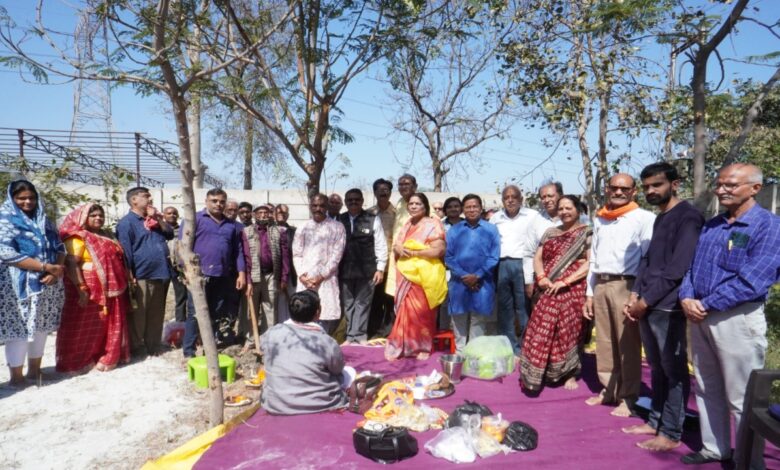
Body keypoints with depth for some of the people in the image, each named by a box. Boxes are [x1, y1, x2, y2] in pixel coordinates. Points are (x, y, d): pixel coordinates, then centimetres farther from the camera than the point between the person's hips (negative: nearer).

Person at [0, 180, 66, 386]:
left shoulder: (43, 219, 12)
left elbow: (59, 247, 8)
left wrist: (56, 271, -12)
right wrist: (45, 266, -21)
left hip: (48, 283, 5)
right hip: (20, 285, -5)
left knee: (41, 326, 11)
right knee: (20, 328, -1)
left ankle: (35, 370, 24)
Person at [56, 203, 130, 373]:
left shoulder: (107, 236, 16)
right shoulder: (78, 237, -10)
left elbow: (117, 259, 21)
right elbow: (72, 264, -18)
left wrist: (125, 281, 17)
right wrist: (81, 290, -24)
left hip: (109, 289, 8)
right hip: (90, 289, -8)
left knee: (109, 326, 13)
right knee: (86, 327, 2)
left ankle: (106, 357, 24)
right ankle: (79, 361, 13)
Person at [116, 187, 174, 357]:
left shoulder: (153, 219, 19)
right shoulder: (126, 222, -6)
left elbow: (170, 234, 12)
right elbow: (125, 252, -12)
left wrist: (157, 218, -1)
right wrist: (130, 277, -16)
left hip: (160, 274, 7)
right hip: (141, 277, -7)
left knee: (156, 315, 13)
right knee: (138, 316, 2)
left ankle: (153, 347, 23)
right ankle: (137, 348, 13)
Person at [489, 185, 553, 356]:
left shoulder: (532, 216, 3)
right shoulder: (496, 218, 14)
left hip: (522, 264, -4)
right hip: (501, 265, 4)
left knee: (524, 308, 0)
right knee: (504, 308, 9)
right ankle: (509, 347, 20)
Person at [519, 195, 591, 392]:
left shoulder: (587, 233, 0)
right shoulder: (550, 232, 14)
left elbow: (590, 263, -9)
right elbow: (537, 258, 11)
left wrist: (565, 281, -16)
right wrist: (541, 277, -8)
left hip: (572, 291, -4)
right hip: (548, 291, 4)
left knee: (569, 331, 3)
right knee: (542, 330, 3)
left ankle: (570, 373, 18)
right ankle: (539, 371, 13)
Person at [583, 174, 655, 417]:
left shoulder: (643, 218, -3)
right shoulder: (600, 219, 16)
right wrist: (589, 293, 16)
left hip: (626, 286, -6)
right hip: (600, 285, 6)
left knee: (628, 345, 1)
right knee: (604, 342, 11)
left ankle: (628, 397, 12)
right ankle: (608, 390, 23)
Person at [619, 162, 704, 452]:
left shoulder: (688, 217, -9)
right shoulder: (659, 219, 18)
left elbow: (678, 269, -17)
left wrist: (645, 301, -13)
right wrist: (635, 296, 5)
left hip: (668, 308, -8)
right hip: (647, 306, 8)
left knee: (674, 372, 3)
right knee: (657, 369, 16)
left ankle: (671, 433, 13)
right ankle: (656, 422, 28)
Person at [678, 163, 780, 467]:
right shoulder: (710, 226, 12)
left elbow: (752, 282, -19)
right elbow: (691, 266, 10)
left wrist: (706, 305, -17)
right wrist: (687, 298, -8)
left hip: (737, 319, -7)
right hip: (700, 316, 7)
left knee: (742, 397, 3)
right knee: (707, 389, 16)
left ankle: (750, 461, 20)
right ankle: (714, 448, 31)